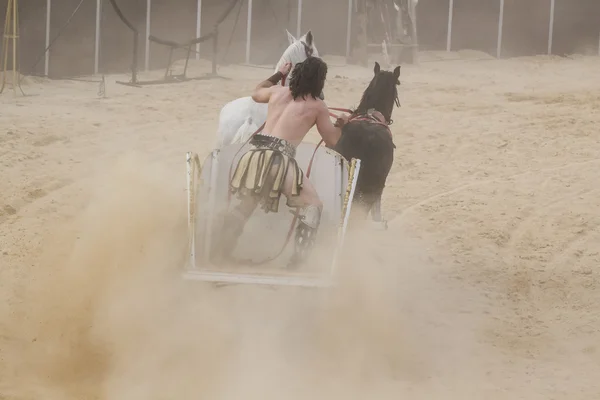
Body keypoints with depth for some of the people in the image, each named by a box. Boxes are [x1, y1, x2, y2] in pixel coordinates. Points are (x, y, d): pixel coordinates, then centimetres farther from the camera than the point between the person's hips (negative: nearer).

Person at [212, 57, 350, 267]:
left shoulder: (277, 91, 18)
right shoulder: (317, 106, 7)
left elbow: (256, 94, 42)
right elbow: (331, 141, 17)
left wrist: (278, 74, 51)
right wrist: (340, 124, 37)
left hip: (255, 153, 5)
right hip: (280, 158, -5)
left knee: (245, 204, 21)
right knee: (312, 204, 8)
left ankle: (221, 252, 19)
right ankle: (299, 257, -4)